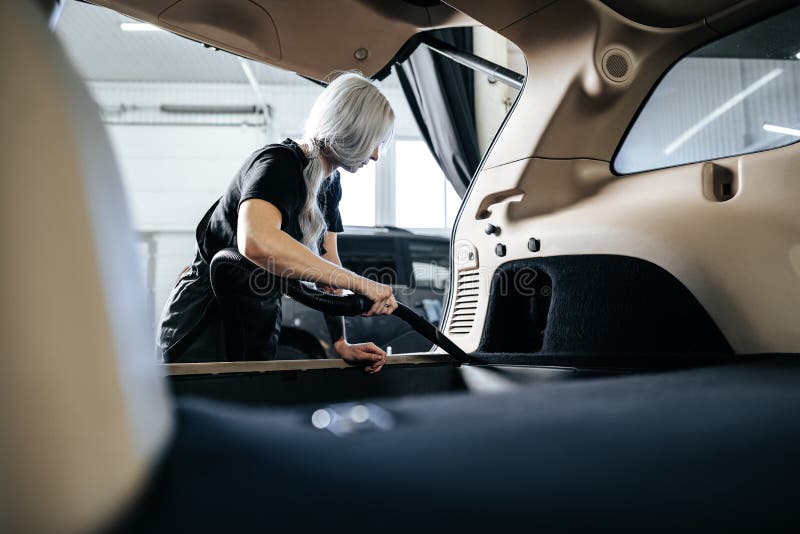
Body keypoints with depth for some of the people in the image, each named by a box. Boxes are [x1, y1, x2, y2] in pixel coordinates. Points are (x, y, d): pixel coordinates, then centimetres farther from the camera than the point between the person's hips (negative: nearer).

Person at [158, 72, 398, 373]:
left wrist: (342, 344, -9)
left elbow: (327, 263, 2)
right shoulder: (279, 165, -26)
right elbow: (256, 242, -47)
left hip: (261, 331, 8)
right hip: (205, 331, -8)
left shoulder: (330, 184, 2)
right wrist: (361, 284, -45)